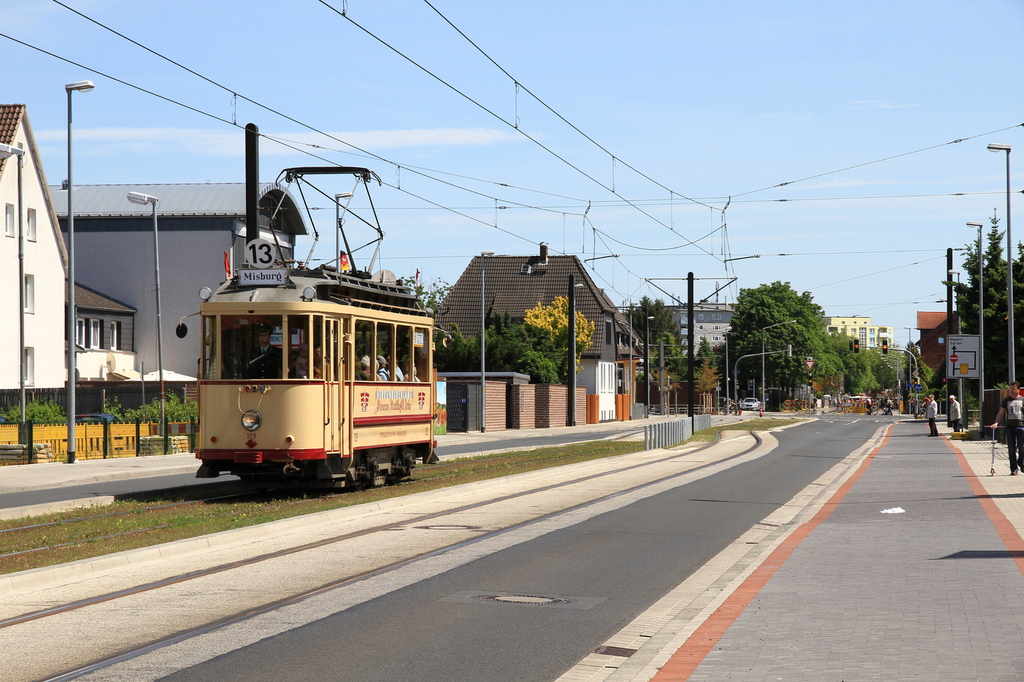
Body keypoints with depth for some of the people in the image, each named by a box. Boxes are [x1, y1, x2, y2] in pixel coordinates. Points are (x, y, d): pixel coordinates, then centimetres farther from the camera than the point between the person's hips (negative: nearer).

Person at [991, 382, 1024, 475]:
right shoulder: (1006, 400, 10)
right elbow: (1001, 413, 10)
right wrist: (996, 423, -5)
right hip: (1010, 426, 1)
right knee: (1011, 450, 0)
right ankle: (1014, 469, 6)